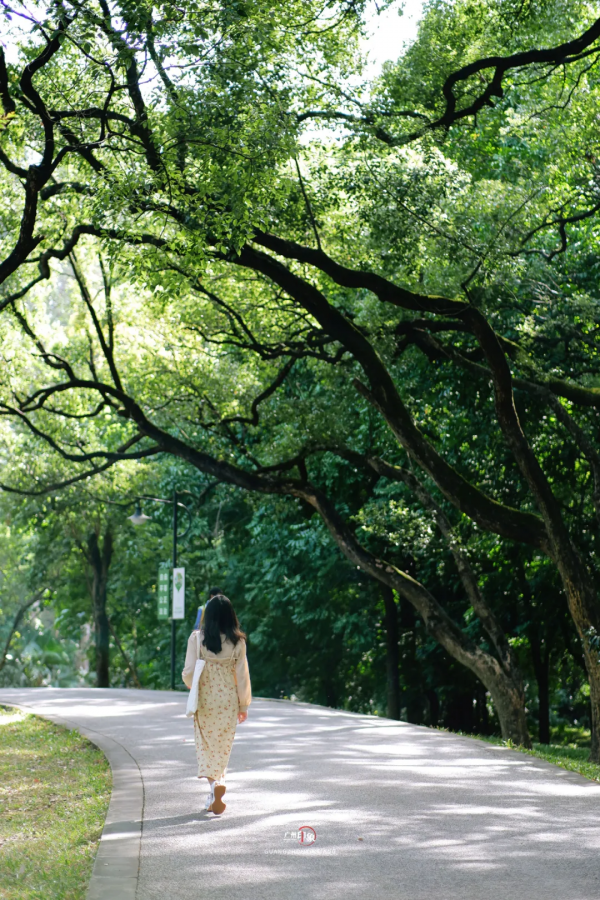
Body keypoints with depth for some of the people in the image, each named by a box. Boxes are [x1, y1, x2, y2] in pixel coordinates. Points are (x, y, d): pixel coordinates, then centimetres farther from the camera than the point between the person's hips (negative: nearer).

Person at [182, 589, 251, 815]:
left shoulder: (197, 638, -10)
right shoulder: (237, 641, -6)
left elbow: (189, 672, -9)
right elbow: (242, 675, -3)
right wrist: (244, 705, 6)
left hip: (205, 699, -1)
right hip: (228, 700, 1)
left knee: (206, 745, 7)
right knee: (223, 746, 14)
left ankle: (214, 783, -17)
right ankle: (215, 793, 21)